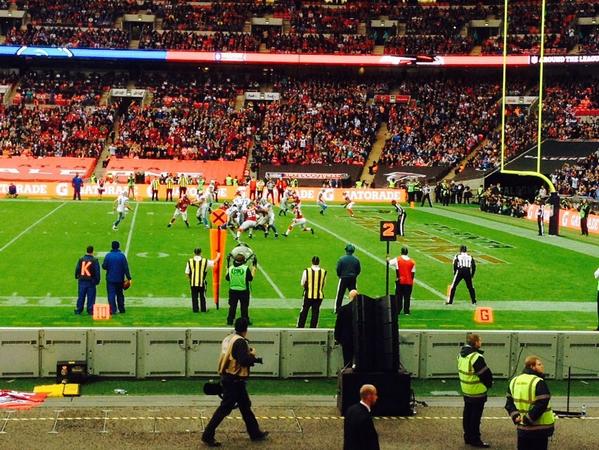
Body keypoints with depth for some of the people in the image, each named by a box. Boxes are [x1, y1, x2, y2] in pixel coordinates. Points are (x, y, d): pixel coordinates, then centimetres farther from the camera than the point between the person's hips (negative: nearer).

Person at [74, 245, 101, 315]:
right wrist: (97, 280, 1)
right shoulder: (94, 260, -7)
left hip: (82, 280, 3)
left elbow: (77, 269, 6)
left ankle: (78, 309, 13)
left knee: (81, 296, 10)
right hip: (91, 281, -3)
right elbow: (97, 271, -6)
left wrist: (77, 277, 20)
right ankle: (90, 310, 3)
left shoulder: (81, 259, 2)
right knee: (91, 296, 3)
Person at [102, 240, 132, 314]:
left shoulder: (108, 255, -6)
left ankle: (113, 310, -10)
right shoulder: (122, 255, -5)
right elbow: (126, 267, -7)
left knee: (111, 294, -1)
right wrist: (128, 278, -6)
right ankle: (121, 309, 20)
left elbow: (104, 266, -5)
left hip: (110, 279, -2)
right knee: (120, 294, 15)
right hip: (120, 279, 2)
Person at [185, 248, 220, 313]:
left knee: (194, 297, 10)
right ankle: (203, 309, 18)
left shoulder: (190, 261, -3)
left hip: (193, 283, 0)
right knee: (202, 297, 14)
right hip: (202, 283, 0)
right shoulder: (205, 261, -4)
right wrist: (218, 256, 32)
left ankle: (195, 309, 11)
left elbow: (187, 273, -3)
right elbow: (214, 262, 13)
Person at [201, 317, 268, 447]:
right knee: (225, 408, -3)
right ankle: (208, 435, 2)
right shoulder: (240, 342, -19)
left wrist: (251, 358, 14)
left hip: (227, 377, 10)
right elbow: (244, 360, -27)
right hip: (235, 381, -10)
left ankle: (255, 433, 29)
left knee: (245, 406, 18)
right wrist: (252, 354, -8)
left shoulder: (229, 339, 8)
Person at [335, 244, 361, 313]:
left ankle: (337, 309, 8)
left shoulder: (341, 259, -12)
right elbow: (358, 270, 4)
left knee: (340, 295, 6)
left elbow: (338, 269, -8)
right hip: (353, 279, 2)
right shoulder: (356, 260, -2)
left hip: (343, 279, -2)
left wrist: (340, 276, 11)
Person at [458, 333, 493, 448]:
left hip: (466, 390, 8)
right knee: (475, 416, 0)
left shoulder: (461, 354, 3)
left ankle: (468, 436, 27)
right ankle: (475, 440, 7)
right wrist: (489, 383, 0)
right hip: (477, 392, -8)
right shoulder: (476, 357, -25)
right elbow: (486, 374, -21)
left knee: (467, 414, 17)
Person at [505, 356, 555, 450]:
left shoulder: (514, 381, 8)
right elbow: (541, 405, -23)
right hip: (539, 428, -7)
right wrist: (527, 419, -16)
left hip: (522, 428, 7)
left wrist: (515, 416, 0)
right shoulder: (539, 383, -16)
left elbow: (509, 403, 10)